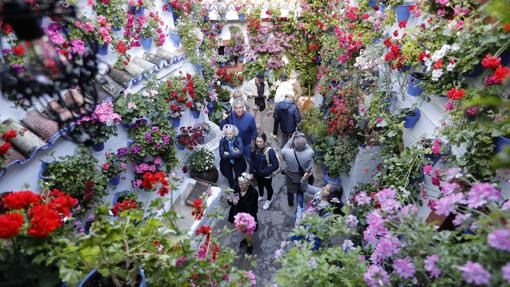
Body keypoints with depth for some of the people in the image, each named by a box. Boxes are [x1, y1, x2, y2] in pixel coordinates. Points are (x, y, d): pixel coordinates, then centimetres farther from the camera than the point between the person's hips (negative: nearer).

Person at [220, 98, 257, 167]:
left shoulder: (250, 117, -23)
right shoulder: (230, 115, -17)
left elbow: (254, 132, -12)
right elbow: (222, 128, -10)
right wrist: (224, 118, -25)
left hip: (247, 145, -3)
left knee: (251, 162, 17)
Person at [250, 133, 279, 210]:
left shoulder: (270, 151, -32)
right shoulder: (255, 149, -15)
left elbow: (276, 165, -31)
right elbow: (253, 162, -2)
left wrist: (265, 172, -27)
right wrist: (251, 172, -6)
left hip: (266, 175, -4)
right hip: (257, 174, 4)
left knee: (268, 187, 24)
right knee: (260, 186, 31)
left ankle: (268, 201, 54)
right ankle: (261, 197, 62)